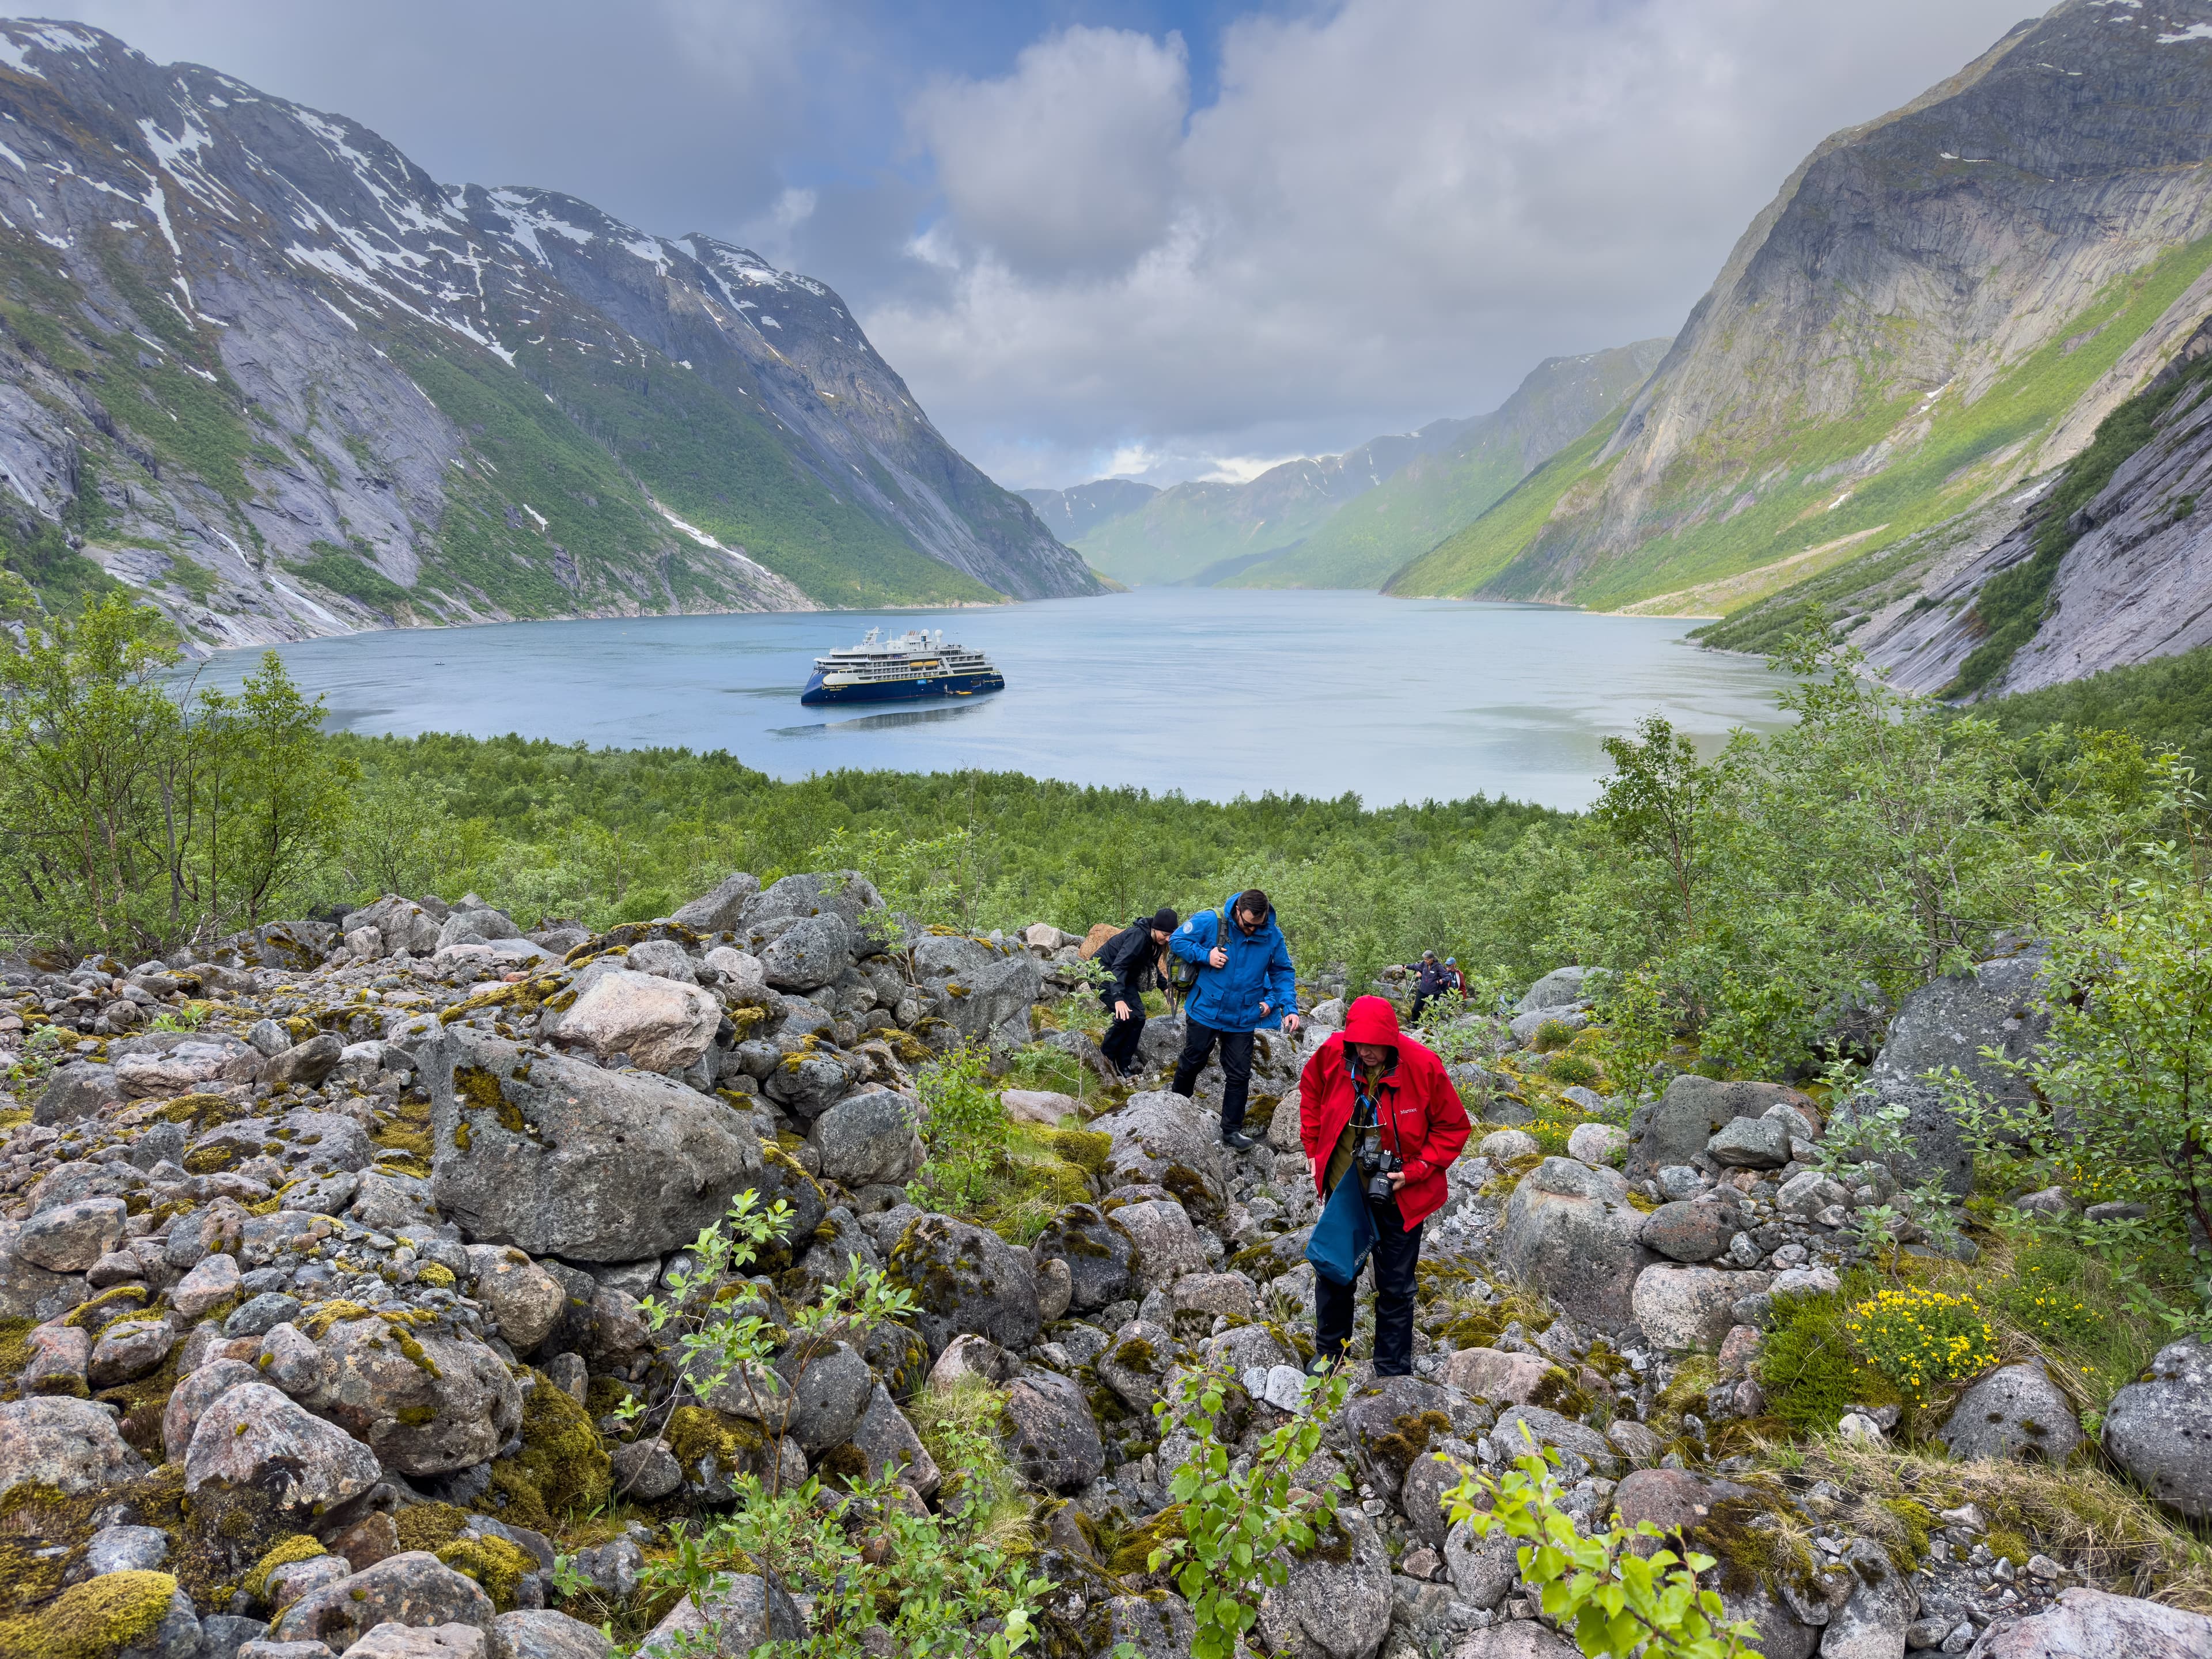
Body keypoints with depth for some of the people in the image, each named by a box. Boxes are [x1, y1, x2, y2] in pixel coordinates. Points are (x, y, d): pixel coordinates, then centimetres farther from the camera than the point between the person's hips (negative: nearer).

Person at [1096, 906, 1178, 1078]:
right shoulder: (1138, 936, -31)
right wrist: (1118, 999, -49)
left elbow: (1151, 967, 16)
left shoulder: (1155, 941, -4)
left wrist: (1165, 987, 6)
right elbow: (1118, 967, -39)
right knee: (1126, 1016, -22)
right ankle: (1106, 1054, -1)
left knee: (1138, 1018, -4)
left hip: (1124, 978, 8)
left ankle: (1123, 1064, 6)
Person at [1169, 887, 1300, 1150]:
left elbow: (1283, 973, 3)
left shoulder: (1273, 936, -8)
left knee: (1239, 1075, 5)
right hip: (1205, 1012, -2)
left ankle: (1232, 1130, 19)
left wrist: (1289, 1007, -8)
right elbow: (1176, 940, -7)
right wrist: (1205, 956, -22)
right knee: (1193, 1062, 15)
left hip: (1243, 1019, 2)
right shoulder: (1210, 921, -17)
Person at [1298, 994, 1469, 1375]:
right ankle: (1329, 1349, 43)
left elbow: (1454, 1127, -9)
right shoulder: (1333, 1052, -16)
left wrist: (1417, 1171, -17)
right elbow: (1310, 1090, 7)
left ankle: (1394, 1370, 28)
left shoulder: (1423, 1066, -22)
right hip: (1342, 1185, 3)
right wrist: (1313, 1147, 4)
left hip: (1399, 1194, -2)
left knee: (1395, 1286, 10)